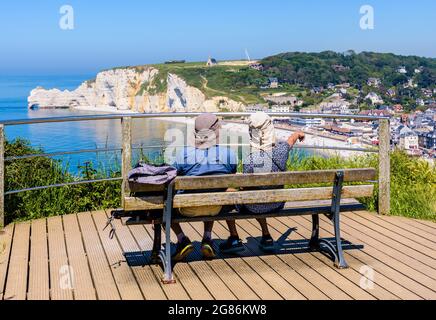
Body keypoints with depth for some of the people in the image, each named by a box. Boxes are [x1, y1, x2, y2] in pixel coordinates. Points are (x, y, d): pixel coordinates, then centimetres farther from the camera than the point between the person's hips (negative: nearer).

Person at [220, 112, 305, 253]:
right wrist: (299, 134, 32)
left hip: (254, 208, -5)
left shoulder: (249, 161, -30)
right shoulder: (281, 150, -16)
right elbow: (292, 138, 9)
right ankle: (266, 237, 35)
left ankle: (235, 240, 19)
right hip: (277, 205, 5)